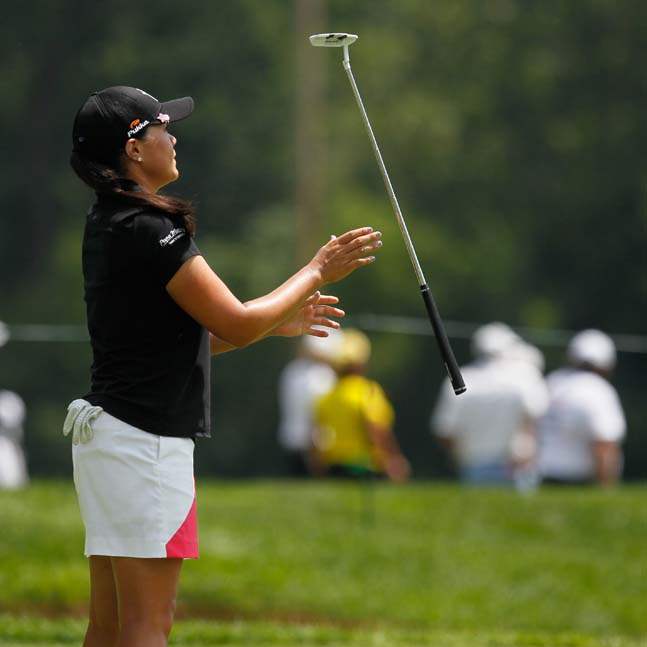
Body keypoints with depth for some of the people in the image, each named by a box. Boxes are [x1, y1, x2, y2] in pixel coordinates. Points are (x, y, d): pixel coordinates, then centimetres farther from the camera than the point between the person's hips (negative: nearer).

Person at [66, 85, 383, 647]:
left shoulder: (107, 223, 15)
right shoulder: (149, 230, -16)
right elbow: (238, 326, -15)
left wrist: (276, 321, 20)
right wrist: (318, 272, -2)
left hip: (105, 434, 10)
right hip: (144, 442, -10)